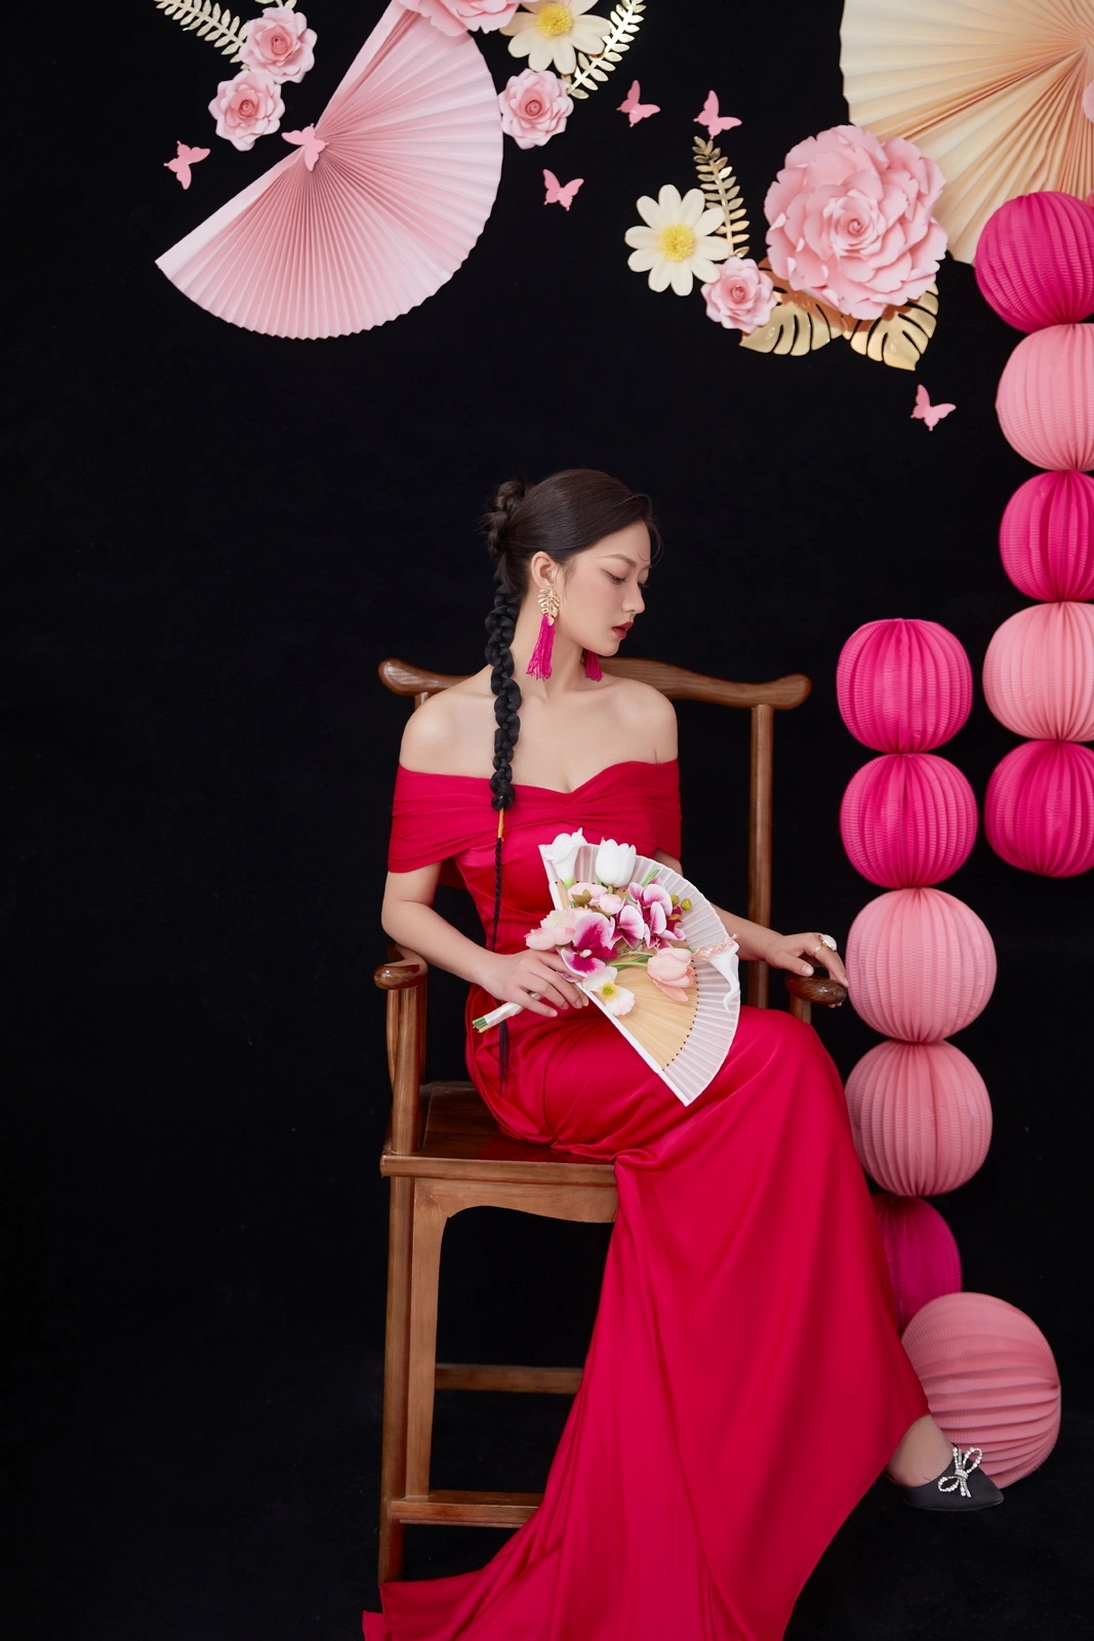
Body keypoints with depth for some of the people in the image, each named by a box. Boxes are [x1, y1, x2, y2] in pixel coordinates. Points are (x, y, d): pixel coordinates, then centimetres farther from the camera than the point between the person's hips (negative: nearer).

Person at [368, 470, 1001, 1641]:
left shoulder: (645, 716, 11)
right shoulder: (446, 727, 0)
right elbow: (403, 908, 4)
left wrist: (765, 942, 3)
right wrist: (497, 969, -15)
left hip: (648, 1028, 4)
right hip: (537, 1048, -4)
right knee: (786, 1062, -29)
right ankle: (876, 1415, -14)